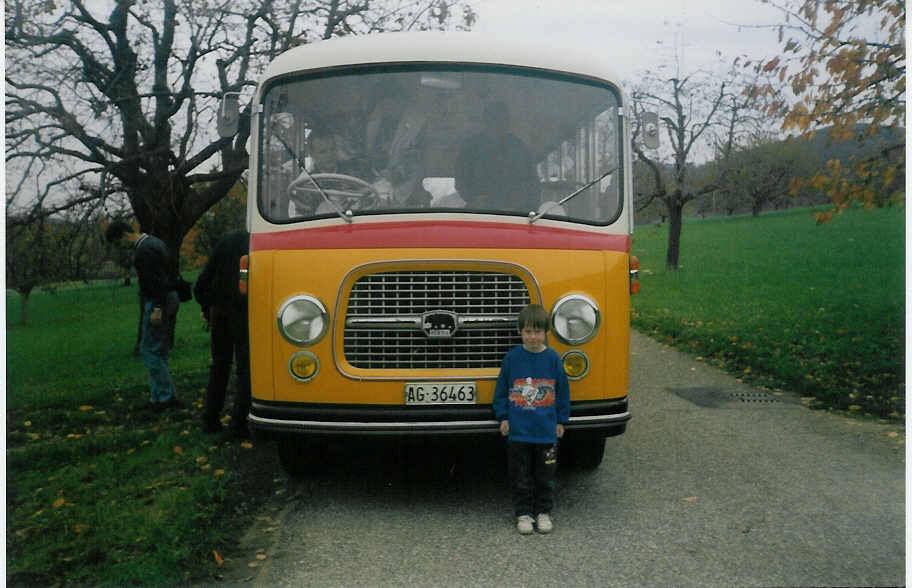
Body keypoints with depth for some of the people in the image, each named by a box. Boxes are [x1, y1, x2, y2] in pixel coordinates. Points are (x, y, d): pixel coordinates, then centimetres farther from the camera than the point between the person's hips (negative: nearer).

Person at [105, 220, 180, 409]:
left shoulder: (144, 250, -16)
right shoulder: (154, 242, 16)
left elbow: (157, 280, -24)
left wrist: (157, 309, -24)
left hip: (158, 303, -10)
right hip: (169, 298, 10)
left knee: (150, 350, -4)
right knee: (159, 351, 14)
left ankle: (165, 397, -1)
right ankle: (159, 395, 19)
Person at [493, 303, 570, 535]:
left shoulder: (553, 358, -3)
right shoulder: (512, 357, -5)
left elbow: (563, 391, 6)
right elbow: (501, 389, 4)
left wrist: (561, 420, 7)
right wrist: (503, 417, 2)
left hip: (546, 430, 1)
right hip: (518, 430, 0)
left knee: (545, 475, 12)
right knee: (520, 476, 9)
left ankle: (543, 512, 27)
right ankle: (523, 513, 23)